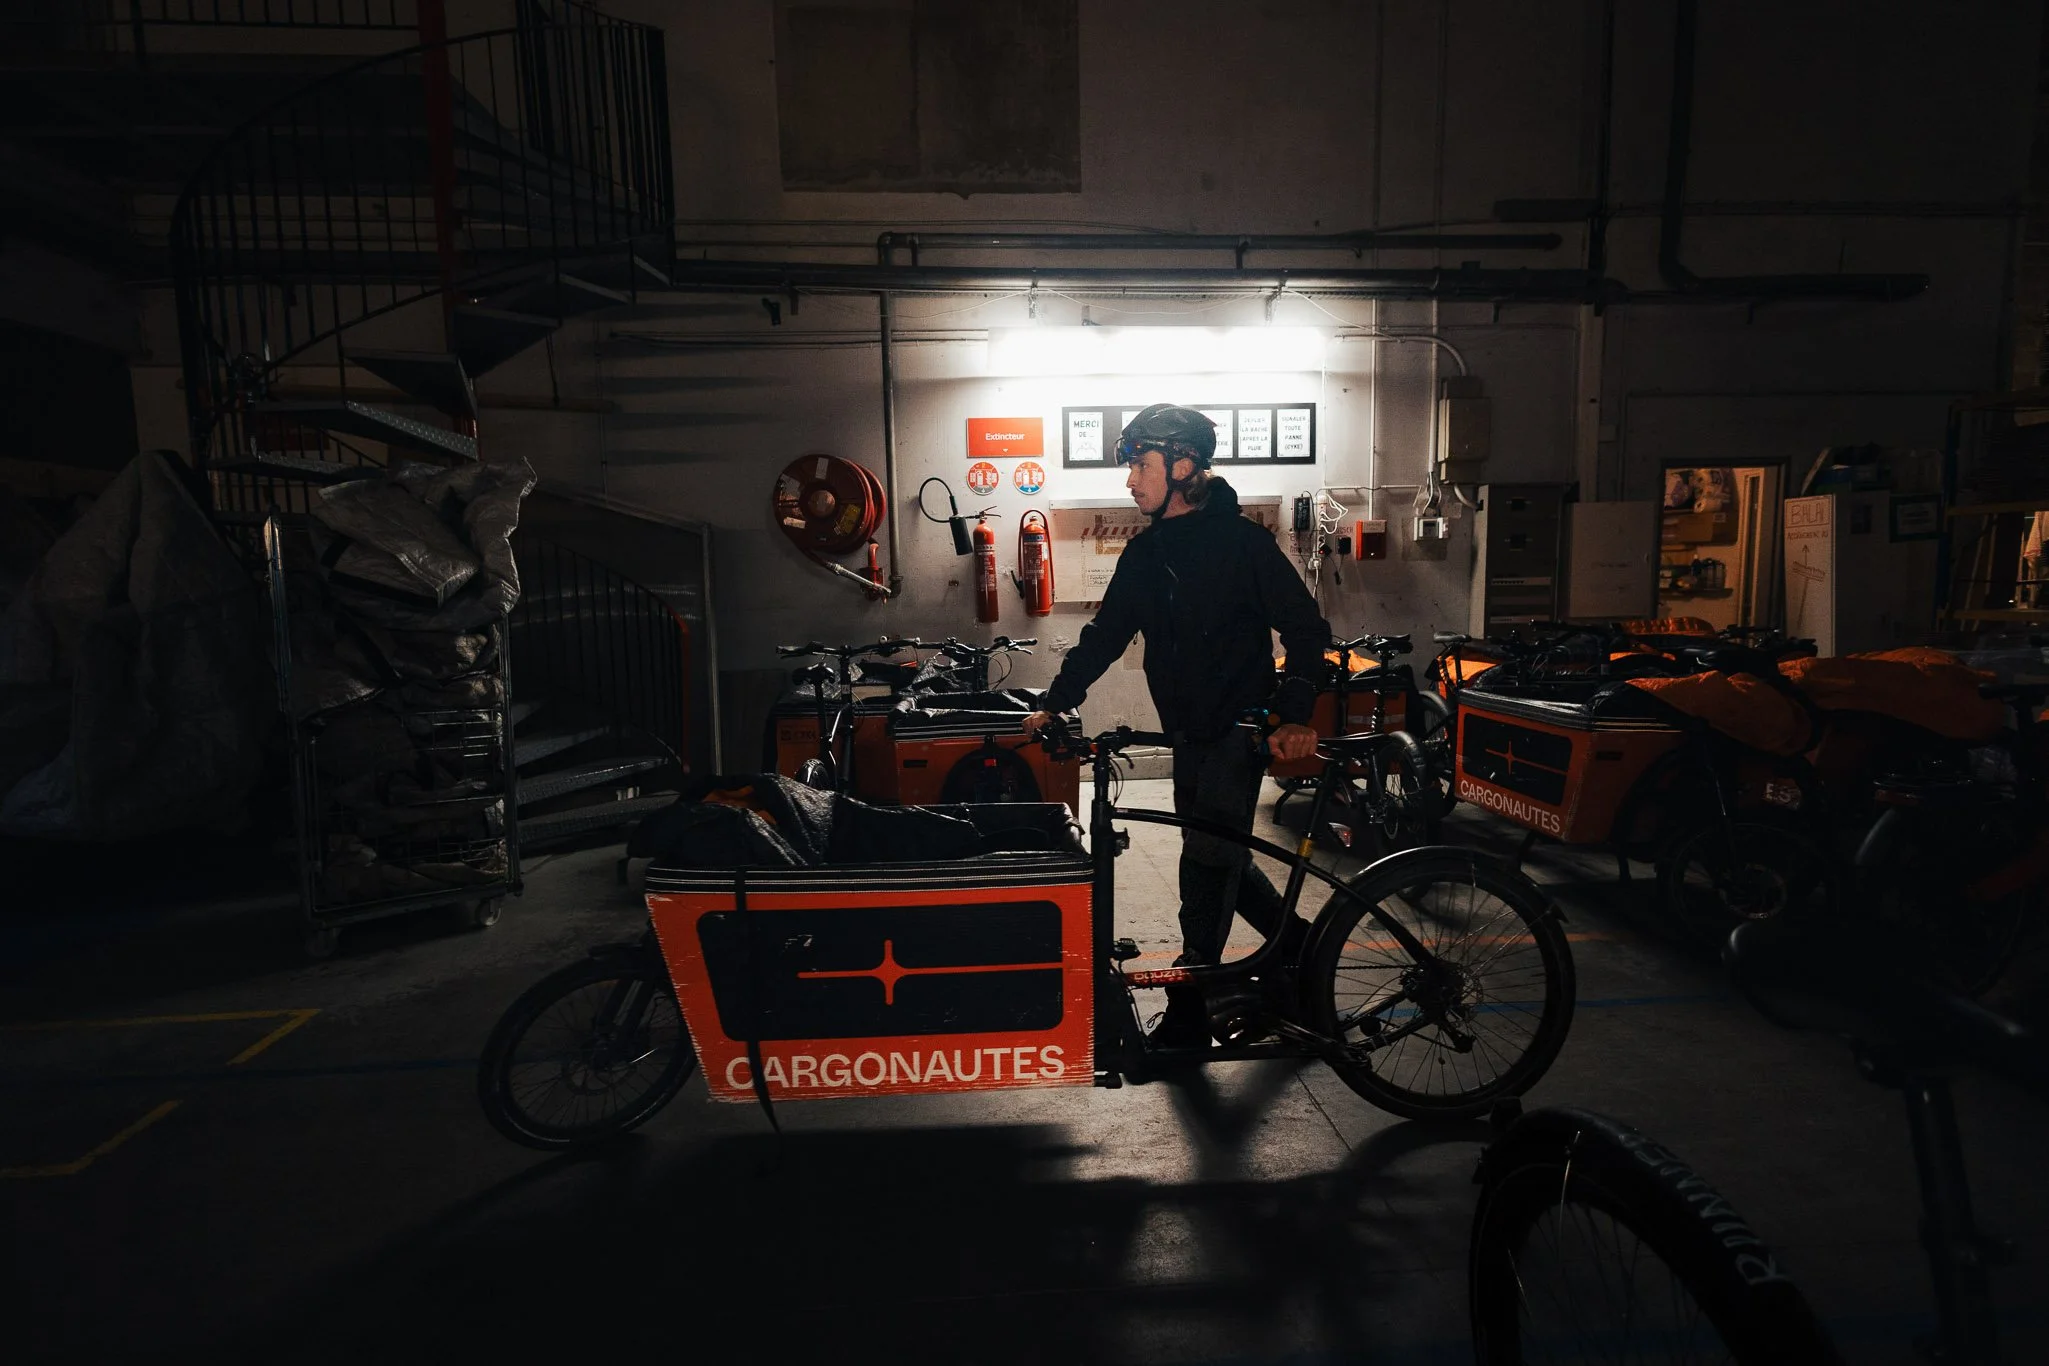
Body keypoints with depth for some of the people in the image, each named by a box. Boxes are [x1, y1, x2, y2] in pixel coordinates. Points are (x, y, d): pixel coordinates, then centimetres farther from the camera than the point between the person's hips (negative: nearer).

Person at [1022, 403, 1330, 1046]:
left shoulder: (1243, 540, -11)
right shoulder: (1144, 552, 8)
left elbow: (1306, 629, -10)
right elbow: (1105, 634, 11)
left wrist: (1295, 716, -19)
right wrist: (1054, 702, 5)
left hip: (1240, 727, -7)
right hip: (1189, 731, 7)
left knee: (1207, 862, -5)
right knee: (1217, 858, 15)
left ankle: (1187, 1012, 7)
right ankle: (1301, 943, 36)